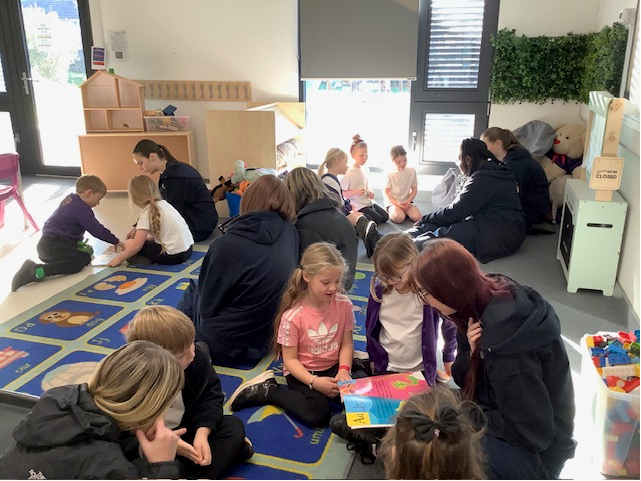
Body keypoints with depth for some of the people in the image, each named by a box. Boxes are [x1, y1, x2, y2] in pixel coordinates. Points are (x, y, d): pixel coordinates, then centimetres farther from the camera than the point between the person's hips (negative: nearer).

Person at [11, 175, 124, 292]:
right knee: (81, 260, -28)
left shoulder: (71, 198, 14)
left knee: (87, 251, 20)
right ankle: (35, 271, -34)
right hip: (52, 245, -10)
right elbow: (97, 229, -14)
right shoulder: (81, 209, -14)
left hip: (47, 243, 10)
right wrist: (116, 242, -5)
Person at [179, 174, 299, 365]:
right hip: (270, 338, 6)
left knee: (191, 294, 22)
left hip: (225, 348, -5)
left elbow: (207, 305, -12)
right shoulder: (290, 232, -11)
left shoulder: (227, 245, -25)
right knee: (196, 292, 24)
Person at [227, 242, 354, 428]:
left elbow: (346, 343, -1)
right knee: (318, 415, -24)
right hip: (302, 371, -4)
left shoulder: (344, 304, -10)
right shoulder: (293, 316, -21)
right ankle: (267, 390, -2)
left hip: (333, 367, 4)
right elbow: (290, 359, -14)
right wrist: (314, 382, -26)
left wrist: (344, 370, -18)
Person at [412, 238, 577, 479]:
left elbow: (532, 432, -25)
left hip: (534, 453, -8)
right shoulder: (488, 298, -7)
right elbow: (464, 378, 2)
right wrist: (471, 351, -18)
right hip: (500, 421, 8)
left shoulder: (504, 342, -33)